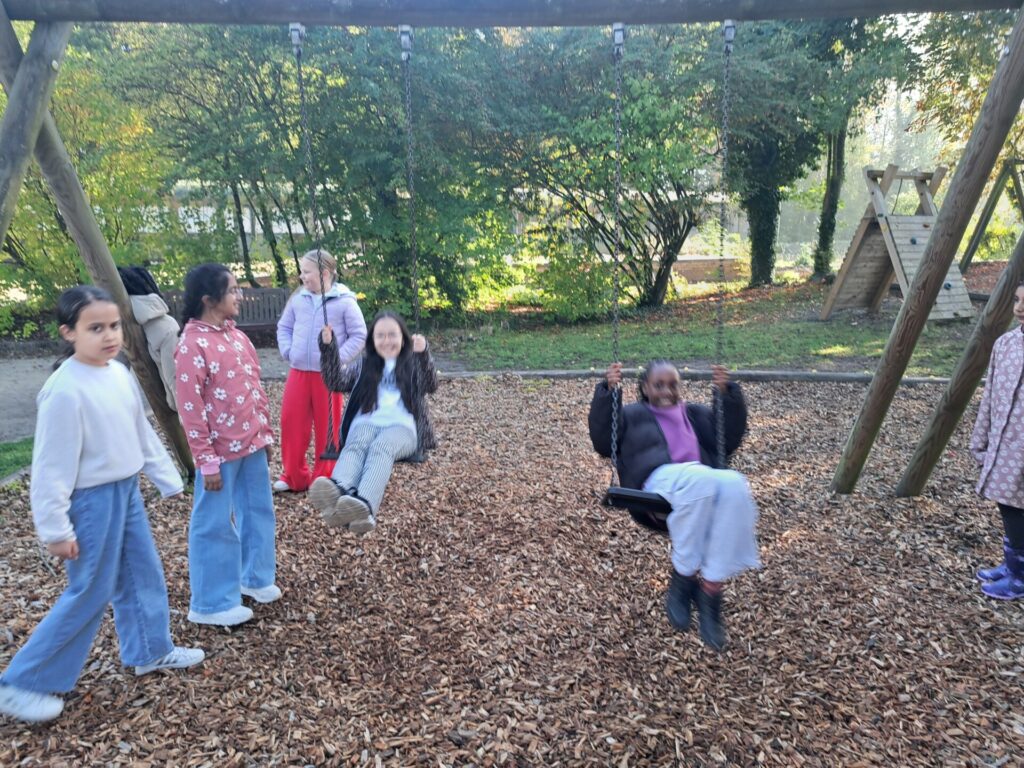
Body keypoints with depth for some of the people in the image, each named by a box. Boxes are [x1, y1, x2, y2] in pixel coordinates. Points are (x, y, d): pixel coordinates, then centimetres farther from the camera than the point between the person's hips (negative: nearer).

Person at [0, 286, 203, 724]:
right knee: (91, 594, 2)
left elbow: (143, 433, 13)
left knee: (145, 574, 17)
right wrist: (55, 529, -17)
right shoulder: (65, 390, -23)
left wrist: (167, 479, 17)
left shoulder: (119, 374, 2)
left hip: (127, 490, 8)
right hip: (94, 500, -8)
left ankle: (150, 651, 36)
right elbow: (52, 467, -19)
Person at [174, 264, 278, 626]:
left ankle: (255, 577, 38)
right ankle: (211, 603, 20)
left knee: (258, 511, 19)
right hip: (221, 450, -8)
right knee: (214, 525, 5)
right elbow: (190, 408, -17)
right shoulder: (192, 345, -17)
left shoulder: (237, 336, 7)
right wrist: (206, 460, -16)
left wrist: (265, 433, 15)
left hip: (251, 443, 8)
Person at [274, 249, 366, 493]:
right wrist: (288, 352, 1)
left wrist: (338, 358, -12)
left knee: (327, 427, 5)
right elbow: (284, 327, 16)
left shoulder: (344, 301, -8)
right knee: (291, 422, 7)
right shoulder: (298, 298, 5)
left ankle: (323, 478, 20)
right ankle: (293, 476, 24)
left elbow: (359, 335, -5)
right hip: (298, 372, 4)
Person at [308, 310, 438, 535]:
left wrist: (424, 355, -23)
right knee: (355, 446, -34)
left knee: (381, 447, -37)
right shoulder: (364, 365, 24)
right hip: (366, 423, 2)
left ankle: (364, 506, -64)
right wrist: (328, 347, -6)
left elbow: (430, 386, -5)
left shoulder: (414, 363, 16)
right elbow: (336, 382, 8)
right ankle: (337, 493, -66)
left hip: (401, 427, -2)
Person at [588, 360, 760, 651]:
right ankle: (684, 577, -25)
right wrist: (607, 392, 4)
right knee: (700, 478, -40)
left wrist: (728, 394, 12)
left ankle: (710, 585, -29)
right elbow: (602, 442, 14)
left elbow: (730, 440, 23)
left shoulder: (697, 414, 36)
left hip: (704, 483, 3)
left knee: (734, 484, -35)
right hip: (659, 481, -3)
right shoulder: (632, 415, 29)